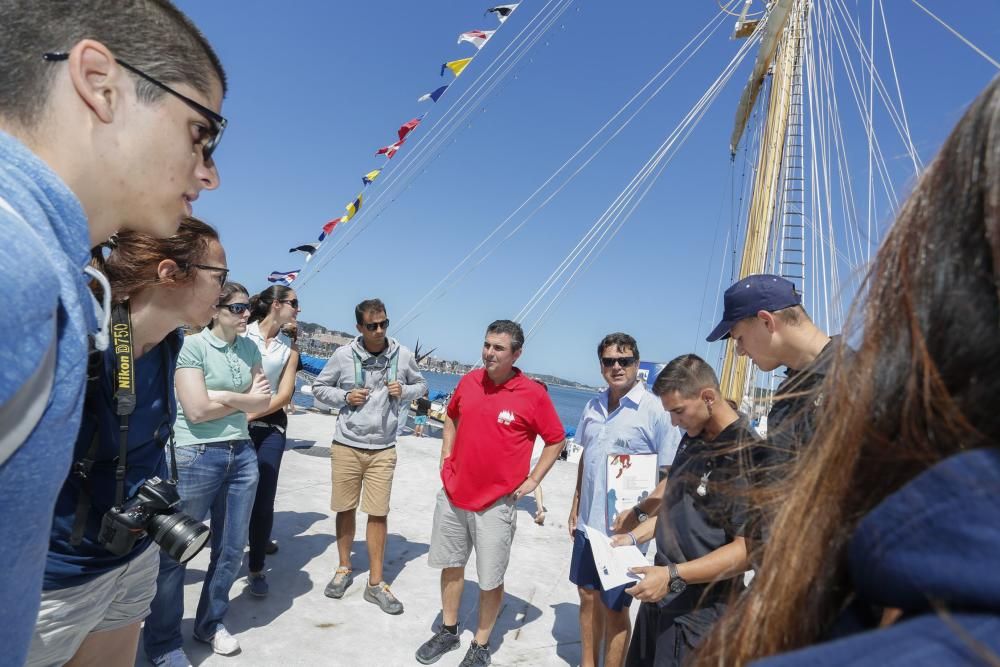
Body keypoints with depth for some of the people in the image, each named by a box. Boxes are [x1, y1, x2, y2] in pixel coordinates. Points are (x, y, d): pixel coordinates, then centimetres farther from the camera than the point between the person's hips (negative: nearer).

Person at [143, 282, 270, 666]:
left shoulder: (249, 348, 7)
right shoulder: (192, 346, -10)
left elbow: (263, 401, 2)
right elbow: (196, 410, -16)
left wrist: (224, 396, -12)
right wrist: (245, 400, -5)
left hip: (242, 454, 6)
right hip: (196, 456, -6)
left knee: (231, 548, 14)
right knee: (175, 550, 6)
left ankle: (211, 623, 34)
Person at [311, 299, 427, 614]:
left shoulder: (403, 355, -2)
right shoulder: (344, 355, -5)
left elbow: (420, 385, 13)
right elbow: (319, 387, 7)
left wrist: (404, 391, -9)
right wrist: (345, 396, -11)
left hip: (382, 449, 0)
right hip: (346, 446, 0)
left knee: (378, 514, 2)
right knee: (345, 509, 11)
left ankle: (376, 583, 16)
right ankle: (344, 569, 33)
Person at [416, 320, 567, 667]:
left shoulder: (533, 394, -13)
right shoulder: (469, 381, 0)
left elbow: (556, 440, -2)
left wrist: (531, 481, -5)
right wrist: (446, 457, 10)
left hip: (496, 503, -4)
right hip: (453, 495, 5)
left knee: (490, 580, 8)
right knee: (451, 565, 19)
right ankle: (448, 632, 40)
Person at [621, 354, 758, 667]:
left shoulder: (746, 453, -20)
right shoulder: (693, 439, 5)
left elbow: (749, 548, -24)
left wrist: (674, 576, -27)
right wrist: (635, 536, 9)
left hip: (700, 608, -8)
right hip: (659, 592, 8)